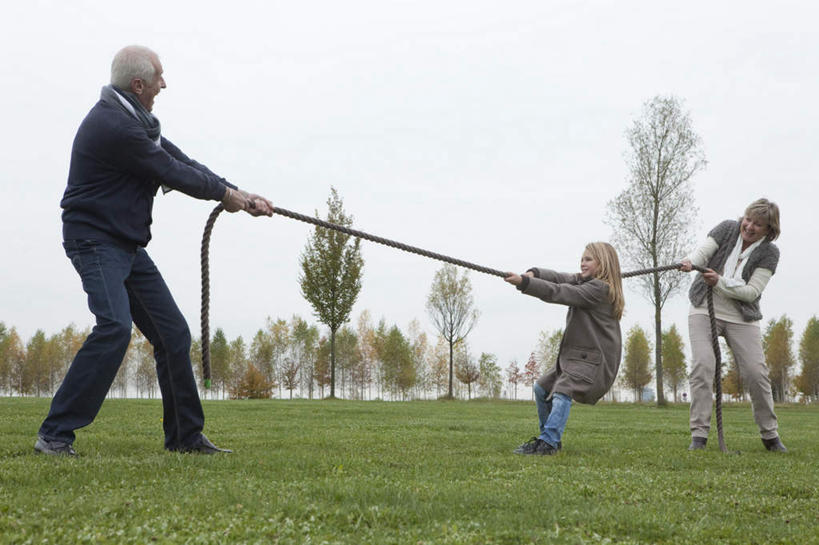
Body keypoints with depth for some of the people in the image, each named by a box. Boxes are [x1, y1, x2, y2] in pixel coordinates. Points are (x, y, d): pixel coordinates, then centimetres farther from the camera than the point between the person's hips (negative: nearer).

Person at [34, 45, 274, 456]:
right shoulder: (114, 126, -20)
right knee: (115, 327, -27)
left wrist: (241, 197, 9)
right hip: (95, 240, -10)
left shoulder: (135, 120, 14)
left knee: (173, 333, 7)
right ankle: (54, 434, -21)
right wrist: (224, 192, 2)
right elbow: (173, 173, -14)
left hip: (128, 245, 10)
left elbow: (182, 161, 14)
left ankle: (185, 435, 17)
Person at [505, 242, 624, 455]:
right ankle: (550, 436, 21)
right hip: (575, 354, 11)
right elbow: (559, 278, 2)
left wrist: (524, 283, -30)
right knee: (542, 387, 15)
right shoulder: (582, 281, 14)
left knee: (563, 390, -27)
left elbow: (559, 293, -24)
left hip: (594, 359, -11)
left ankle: (548, 442, -36)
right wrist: (533, 274, -18)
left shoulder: (600, 288, -16)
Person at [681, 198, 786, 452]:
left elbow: (752, 291, -12)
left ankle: (770, 436, 12)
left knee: (756, 372, -6)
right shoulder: (727, 229, 0)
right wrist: (691, 260, -35)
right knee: (702, 365, -16)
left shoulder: (769, 253, -5)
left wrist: (720, 283, -25)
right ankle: (699, 435, -14)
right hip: (705, 310, 0)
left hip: (741, 317, 0)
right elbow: (703, 251, -12)